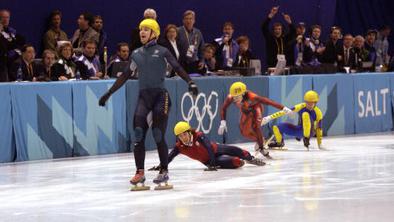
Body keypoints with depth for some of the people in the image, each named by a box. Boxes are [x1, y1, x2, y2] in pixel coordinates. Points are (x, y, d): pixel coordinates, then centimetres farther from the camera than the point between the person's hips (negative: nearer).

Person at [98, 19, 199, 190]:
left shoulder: (162, 52, 0)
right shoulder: (136, 54, 13)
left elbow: (178, 69, -6)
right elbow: (125, 76, 20)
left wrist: (190, 82, -23)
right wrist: (109, 93, 19)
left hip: (160, 96, -4)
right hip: (143, 97, 4)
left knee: (158, 135, -8)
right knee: (138, 135, -10)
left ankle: (164, 171, 6)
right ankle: (140, 172, -6)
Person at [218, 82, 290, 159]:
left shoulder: (251, 97, -44)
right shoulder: (230, 98, -34)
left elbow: (267, 101, -43)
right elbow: (223, 108, -15)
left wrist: (283, 108, -45)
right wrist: (223, 122, -24)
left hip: (255, 107, -5)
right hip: (245, 111, 5)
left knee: (255, 127, -27)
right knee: (244, 132, 1)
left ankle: (262, 148, -10)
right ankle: (259, 140, 31)